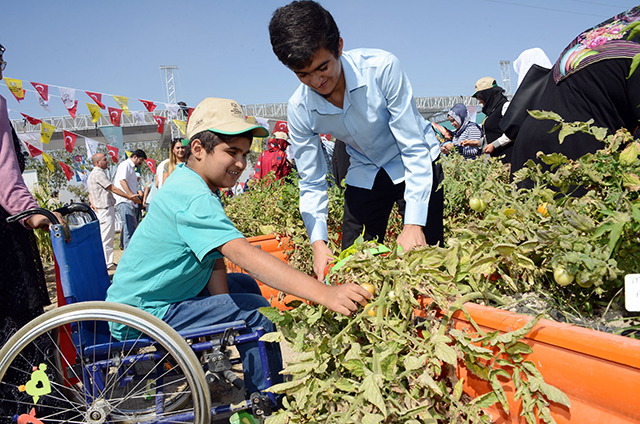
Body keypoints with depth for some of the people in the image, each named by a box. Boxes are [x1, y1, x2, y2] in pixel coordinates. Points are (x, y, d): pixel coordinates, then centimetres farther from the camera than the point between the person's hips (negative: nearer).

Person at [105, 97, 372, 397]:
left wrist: (223, 304, -10)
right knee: (255, 310, -16)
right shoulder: (192, 197, -28)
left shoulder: (189, 181, 6)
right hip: (142, 315, -10)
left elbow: (215, 254, 3)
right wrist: (324, 294, -47)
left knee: (246, 284, 16)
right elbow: (242, 253, -41)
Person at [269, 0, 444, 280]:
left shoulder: (381, 68, -29)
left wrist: (414, 223, -32)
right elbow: (312, 184, -10)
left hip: (415, 164, -3)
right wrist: (318, 242, -26)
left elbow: (415, 148, -25)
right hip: (365, 174, 3)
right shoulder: (299, 109, -18)